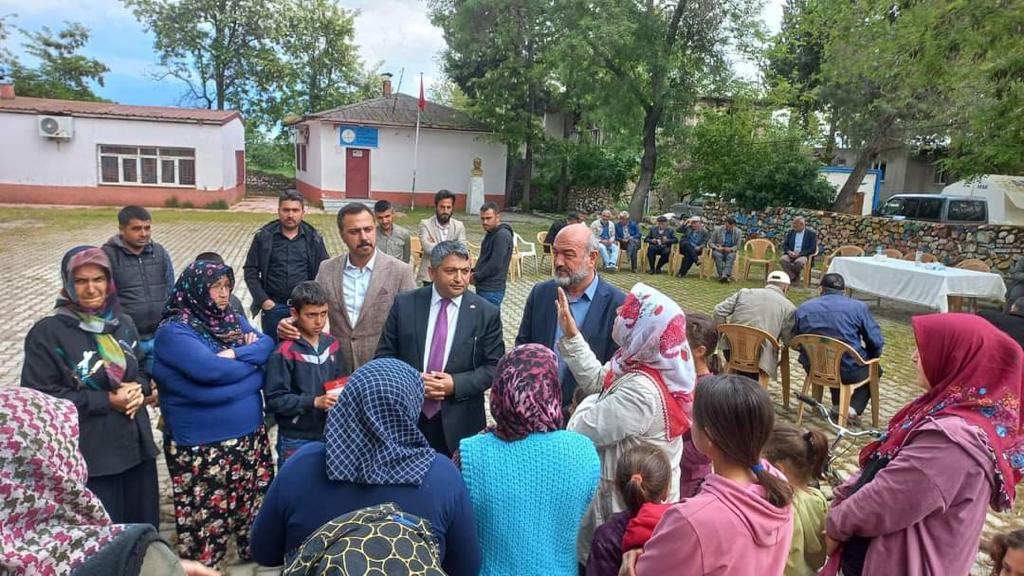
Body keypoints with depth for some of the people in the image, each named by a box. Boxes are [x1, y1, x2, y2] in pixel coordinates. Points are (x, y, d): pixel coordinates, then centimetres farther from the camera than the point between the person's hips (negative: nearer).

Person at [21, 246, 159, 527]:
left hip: (136, 445, 5)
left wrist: (138, 390, -7)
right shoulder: (47, 333, -11)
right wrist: (107, 400, -17)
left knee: (142, 526, 17)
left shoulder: (122, 323, 6)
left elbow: (144, 368, 16)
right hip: (87, 456, -5)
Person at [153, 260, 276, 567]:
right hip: (203, 445, -6)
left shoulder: (233, 319, 10)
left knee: (254, 501, 19)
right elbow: (211, 370, -27)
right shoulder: (173, 331, -13)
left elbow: (268, 344, -1)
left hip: (250, 433, 7)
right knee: (207, 513, 5)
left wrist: (236, 354, -18)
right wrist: (253, 361, -13)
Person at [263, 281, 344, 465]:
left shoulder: (331, 344, 3)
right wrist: (314, 402, -24)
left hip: (329, 434, 5)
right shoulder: (285, 353, -16)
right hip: (296, 440, -5)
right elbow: (274, 399, -17)